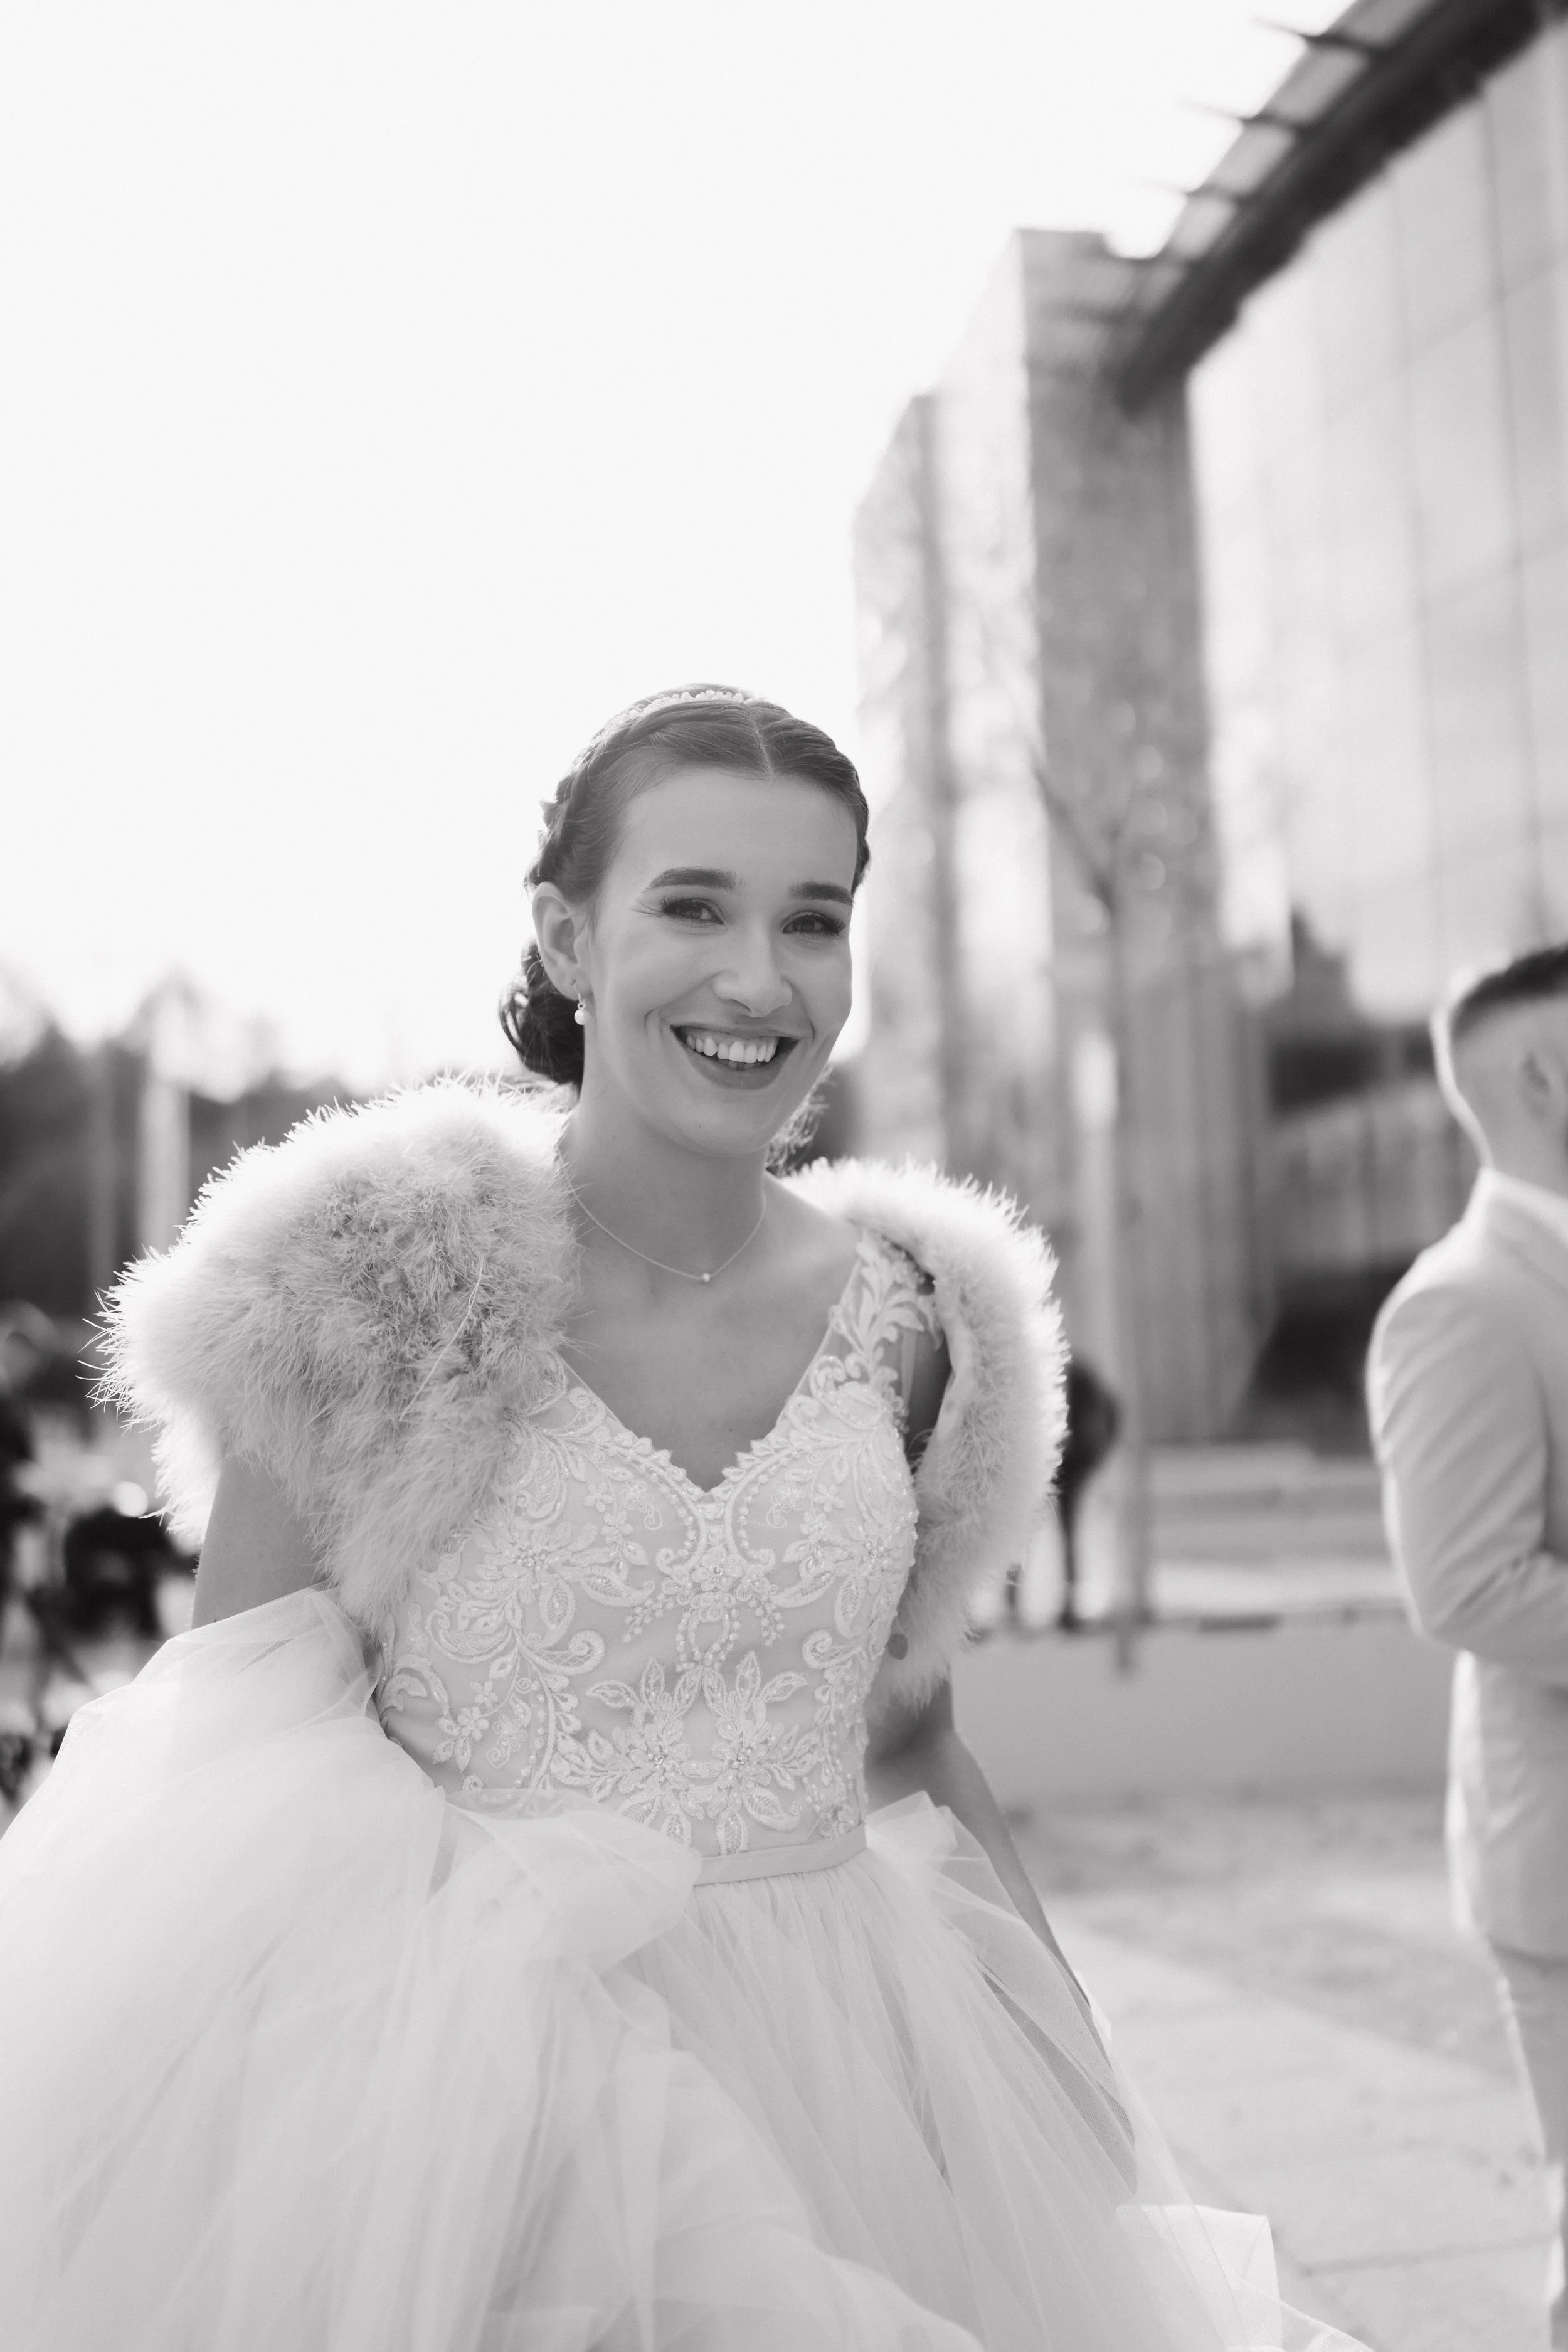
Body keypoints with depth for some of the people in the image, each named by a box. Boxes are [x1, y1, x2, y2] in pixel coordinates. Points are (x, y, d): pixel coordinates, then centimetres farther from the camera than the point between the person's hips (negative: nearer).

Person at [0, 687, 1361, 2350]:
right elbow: (235, 1744, -7)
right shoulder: (383, 1282, -13)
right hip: (460, 2080, -3)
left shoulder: (907, 1320, -1)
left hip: (854, 2073, 4)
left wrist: (1076, 2078, 12)